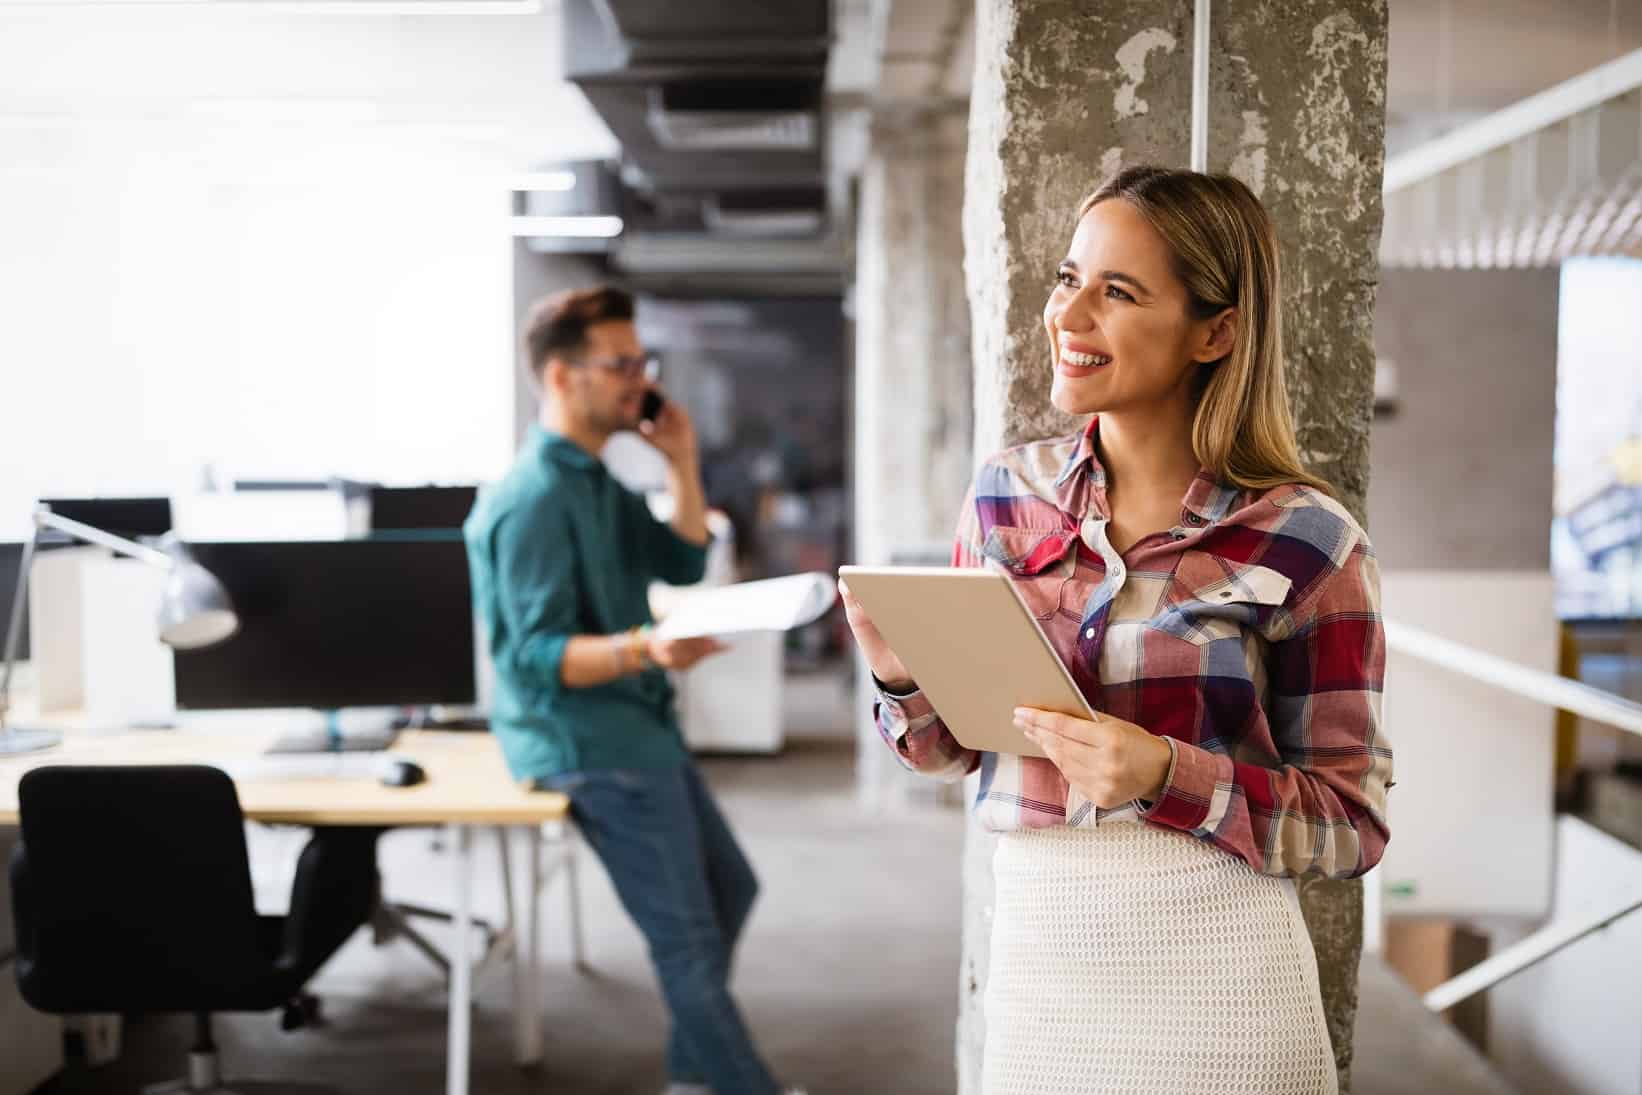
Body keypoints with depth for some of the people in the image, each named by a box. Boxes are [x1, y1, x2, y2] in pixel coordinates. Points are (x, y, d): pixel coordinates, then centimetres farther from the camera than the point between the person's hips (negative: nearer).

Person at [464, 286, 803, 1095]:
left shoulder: (601, 476, 11)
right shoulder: (533, 499, -20)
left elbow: (682, 567, 8)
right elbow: (536, 656, -25)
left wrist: (682, 467, -4)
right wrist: (641, 649, -42)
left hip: (636, 725, 10)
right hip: (585, 739, -10)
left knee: (730, 888, 19)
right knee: (690, 938, -7)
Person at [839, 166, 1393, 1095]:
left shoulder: (1304, 539, -11)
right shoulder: (1007, 493, 0)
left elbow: (1352, 823, -8)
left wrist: (1168, 776, -22)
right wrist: (906, 677, -11)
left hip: (1211, 981, -3)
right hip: (1032, 953, 4)